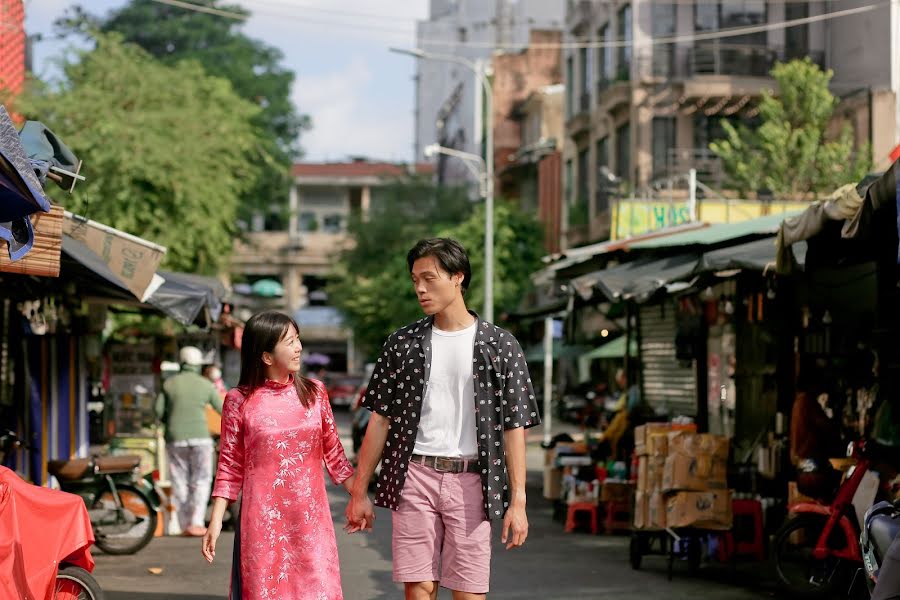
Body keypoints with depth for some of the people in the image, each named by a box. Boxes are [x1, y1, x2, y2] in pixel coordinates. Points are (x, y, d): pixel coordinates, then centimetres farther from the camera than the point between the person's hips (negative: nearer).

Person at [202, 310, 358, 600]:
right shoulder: (239, 401, -2)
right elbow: (230, 466, 2)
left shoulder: (313, 393, 6)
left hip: (311, 517, 2)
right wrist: (216, 521, -3)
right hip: (263, 519, -2)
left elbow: (333, 453, 12)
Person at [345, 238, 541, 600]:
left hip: (470, 481, -1)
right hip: (414, 478, 1)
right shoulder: (402, 344, 9)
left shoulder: (500, 346, 4)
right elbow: (380, 420, 11)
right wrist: (359, 492, 7)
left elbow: (514, 427, 3)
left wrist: (518, 501, -3)